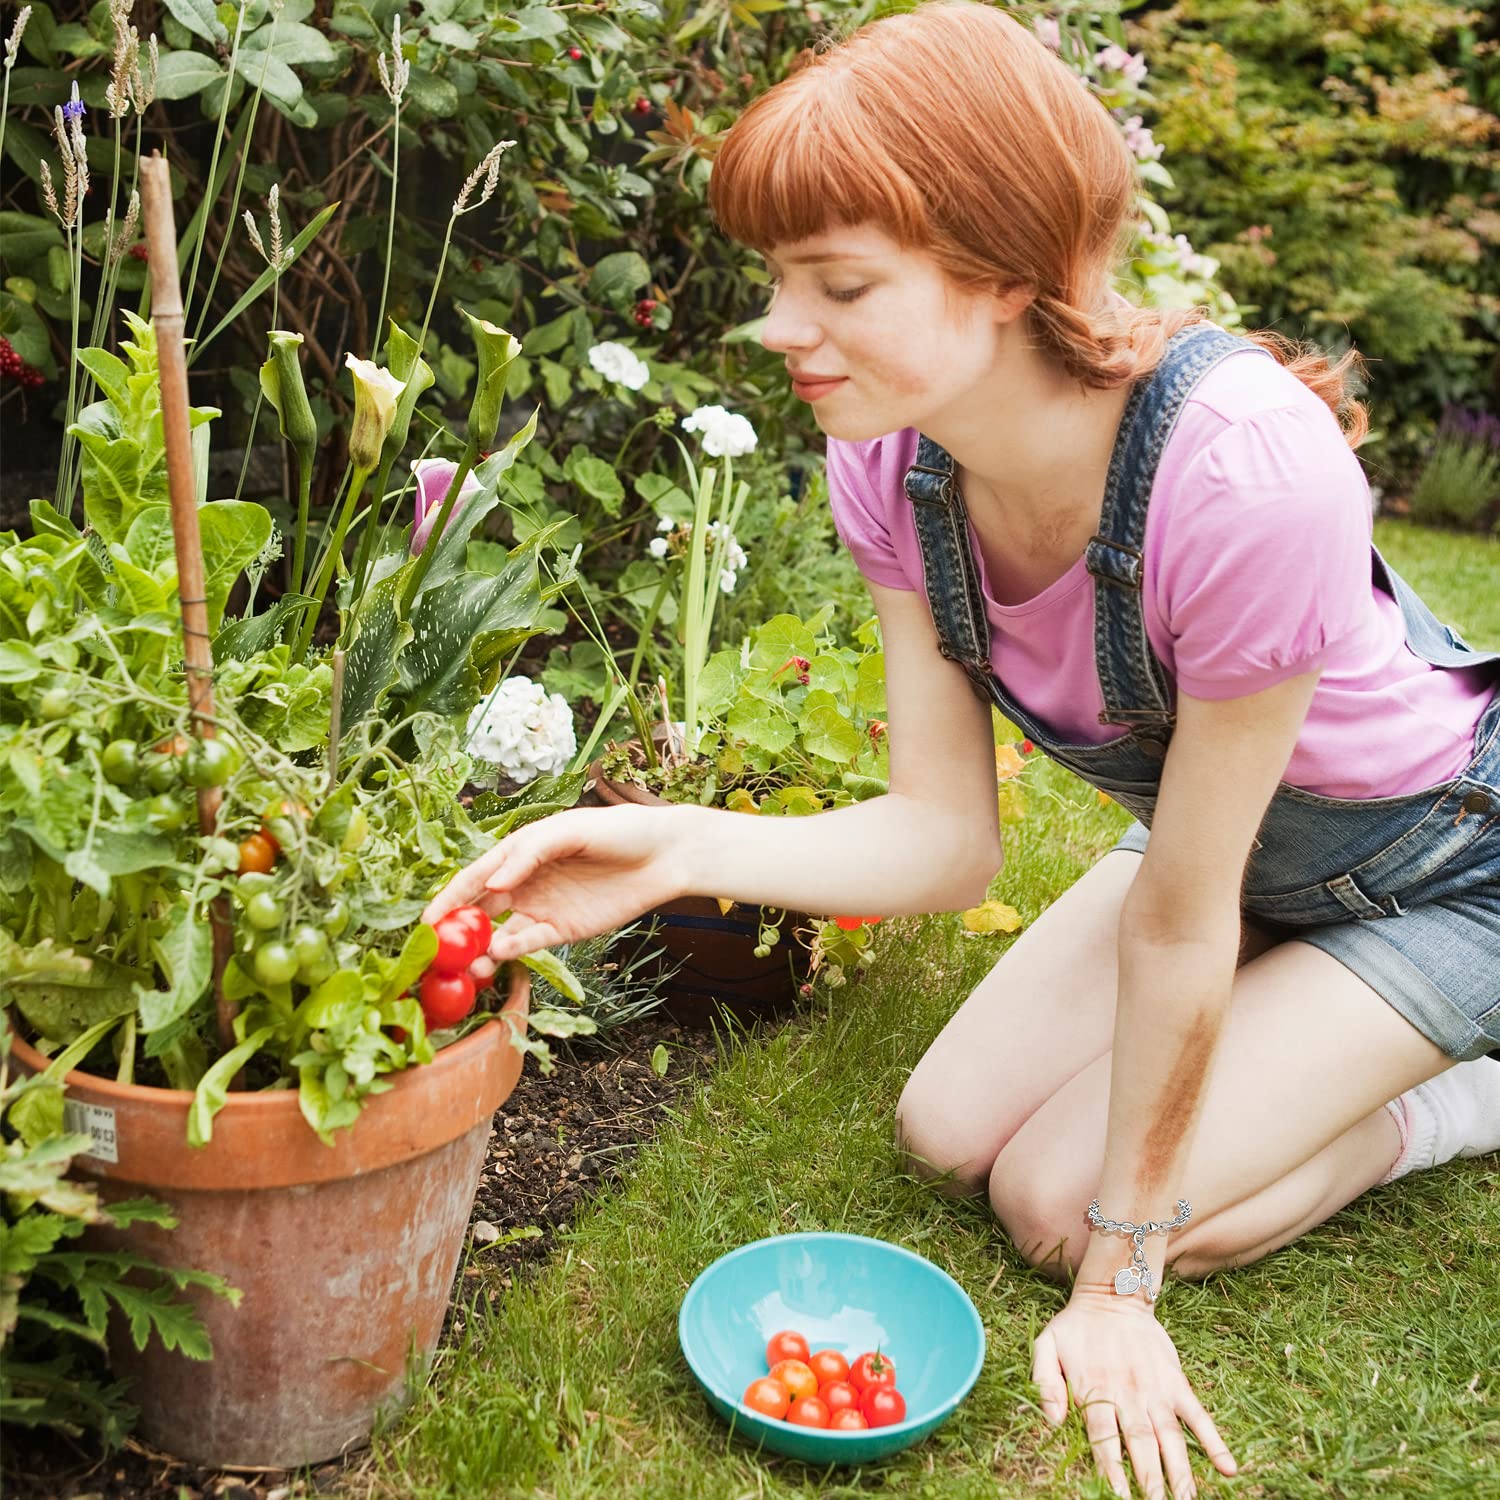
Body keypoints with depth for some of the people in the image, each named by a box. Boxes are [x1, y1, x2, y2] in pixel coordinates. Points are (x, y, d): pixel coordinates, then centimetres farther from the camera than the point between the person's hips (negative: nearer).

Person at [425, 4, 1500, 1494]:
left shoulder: (1241, 469, -40)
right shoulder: (898, 458, -19)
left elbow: (1179, 914, -30)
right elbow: (944, 837, -15)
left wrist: (1117, 1283, -18)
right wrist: (677, 850, -33)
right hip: (1225, 835, 6)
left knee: (1062, 1203, -11)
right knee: (951, 1132, 2)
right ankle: (1297, 1029, 21)